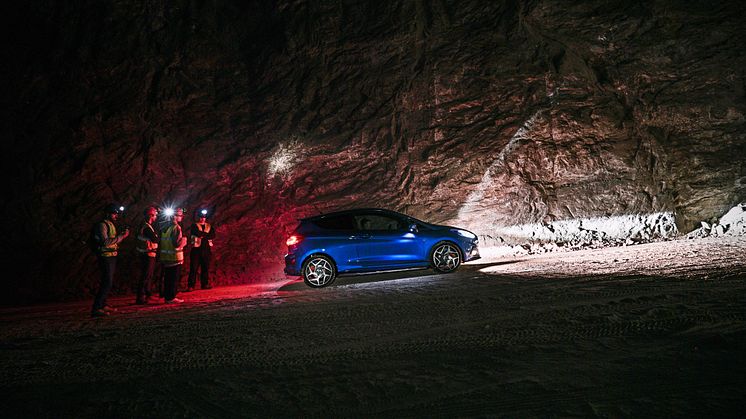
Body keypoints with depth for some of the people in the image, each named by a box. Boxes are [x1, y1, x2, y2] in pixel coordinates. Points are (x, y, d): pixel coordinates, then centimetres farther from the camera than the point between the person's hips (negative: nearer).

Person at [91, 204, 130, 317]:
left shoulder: (111, 225, 17)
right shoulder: (102, 225, -12)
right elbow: (105, 241, -23)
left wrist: (122, 235, 7)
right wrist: (121, 237, -23)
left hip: (112, 257, 10)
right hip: (106, 257, -10)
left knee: (108, 282, 14)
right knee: (107, 283, -14)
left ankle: (103, 305, 23)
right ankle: (96, 309, -15)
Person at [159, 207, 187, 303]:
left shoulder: (164, 227, 9)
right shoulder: (176, 227, -17)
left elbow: (160, 242, 15)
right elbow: (177, 244, -23)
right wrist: (183, 240, -6)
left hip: (165, 256, 8)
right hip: (174, 257, -8)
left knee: (167, 277, 16)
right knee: (174, 278, -1)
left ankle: (166, 295, 24)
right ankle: (171, 297, 2)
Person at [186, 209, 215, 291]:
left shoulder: (209, 226, 14)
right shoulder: (194, 226, 3)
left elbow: (213, 235, -2)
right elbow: (198, 233, -17)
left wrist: (203, 235, -11)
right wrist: (207, 235, -8)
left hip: (207, 250, 4)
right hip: (196, 249, -4)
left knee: (205, 268, 7)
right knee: (193, 268, -5)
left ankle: (205, 284, 16)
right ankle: (190, 286, -4)